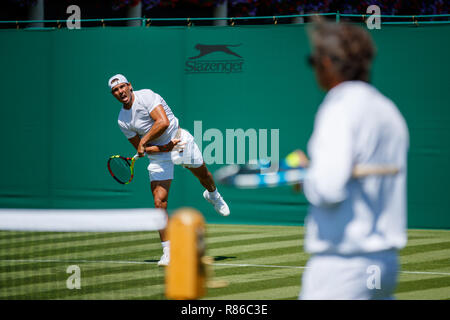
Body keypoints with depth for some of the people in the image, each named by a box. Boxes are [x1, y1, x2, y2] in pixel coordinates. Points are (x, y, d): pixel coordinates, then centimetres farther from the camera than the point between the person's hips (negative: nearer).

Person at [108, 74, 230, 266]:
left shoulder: (146, 96, -18)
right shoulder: (122, 121, -4)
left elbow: (163, 122, -29)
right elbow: (140, 148, -1)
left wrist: (144, 141, -22)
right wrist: (164, 148, -17)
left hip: (181, 140, -2)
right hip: (158, 153, 2)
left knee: (203, 174, 19)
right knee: (159, 202, -9)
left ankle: (213, 194, 60)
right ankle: (167, 252, -3)